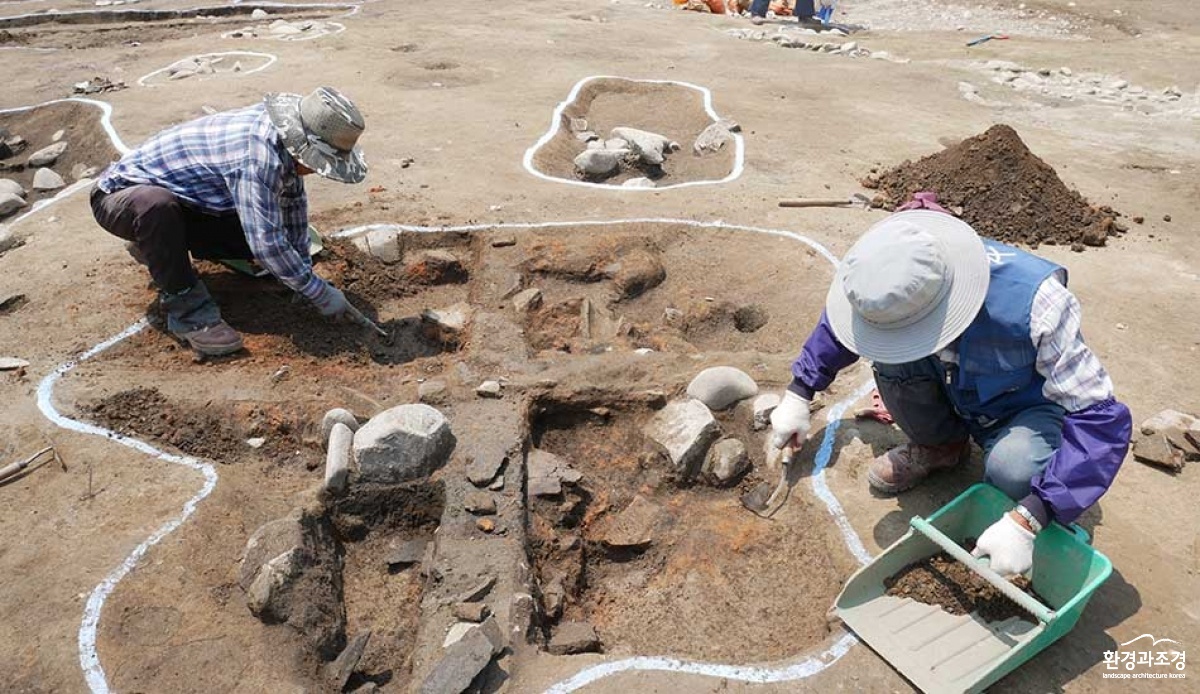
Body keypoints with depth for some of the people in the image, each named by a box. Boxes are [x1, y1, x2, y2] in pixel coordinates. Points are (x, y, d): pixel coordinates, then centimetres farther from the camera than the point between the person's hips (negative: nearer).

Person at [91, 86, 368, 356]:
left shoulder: (282, 132, -9)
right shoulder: (258, 155, -36)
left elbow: (294, 201, 5)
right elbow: (268, 245, -36)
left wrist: (303, 269, 5)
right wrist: (321, 295, -27)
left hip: (178, 199, 9)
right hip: (120, 196, -8)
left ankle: (160, 244, 20)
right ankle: (186, 309, -19)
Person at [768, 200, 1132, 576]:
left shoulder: (1033, 301, -39)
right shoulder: (898, 285, -26)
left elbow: (1103, 418, -34)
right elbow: (840, 316, -2)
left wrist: (1026, 521, -42)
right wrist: (798, 392, -4)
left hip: (1029, 407, -3)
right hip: (959, 399, 4)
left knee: (1012, 470, -37)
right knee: (892, 353, -28)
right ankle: (939, 445, 2)